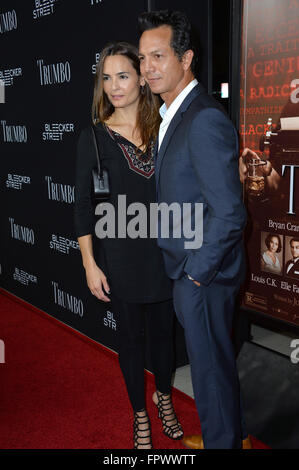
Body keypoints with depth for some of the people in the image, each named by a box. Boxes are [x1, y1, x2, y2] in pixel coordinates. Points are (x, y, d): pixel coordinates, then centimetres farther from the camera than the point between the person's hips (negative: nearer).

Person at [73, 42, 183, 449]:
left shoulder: (163, 129, 0)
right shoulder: (94, 136, -5)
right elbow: (83, 206, -4)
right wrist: (90, 265, -7)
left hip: (163, 251, 2)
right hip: (120, 255, -2)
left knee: (163, 330, 16)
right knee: (131, 335, 12)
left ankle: (164, 398, 43)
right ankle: (140, 415, 34)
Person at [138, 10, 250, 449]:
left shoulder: (206, 120, -23)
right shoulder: (174, 115, 9)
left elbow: (229, 212, -27)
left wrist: (198, 271, -16)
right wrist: (189, 267, 12)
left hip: (204, 274, -9)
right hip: (187, 267, 9)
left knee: (211, 364, 9)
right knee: (215, 358, 24)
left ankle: (221, 440, 32)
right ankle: (230, 433, 45)